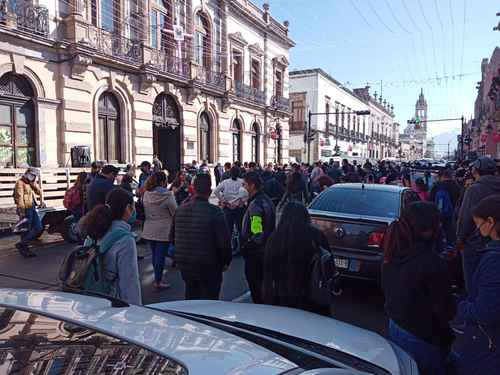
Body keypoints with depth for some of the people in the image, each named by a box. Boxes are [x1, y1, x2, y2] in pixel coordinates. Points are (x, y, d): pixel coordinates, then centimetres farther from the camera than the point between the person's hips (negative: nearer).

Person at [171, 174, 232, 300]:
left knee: (191, 298, 22)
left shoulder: (180, 210, 0)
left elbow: (172, 237, 10)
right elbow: (224, 240, -17)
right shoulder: (215, 212, -18)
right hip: (208, 266, -5)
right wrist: (226, 261, -1)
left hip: (184, 266, 6)